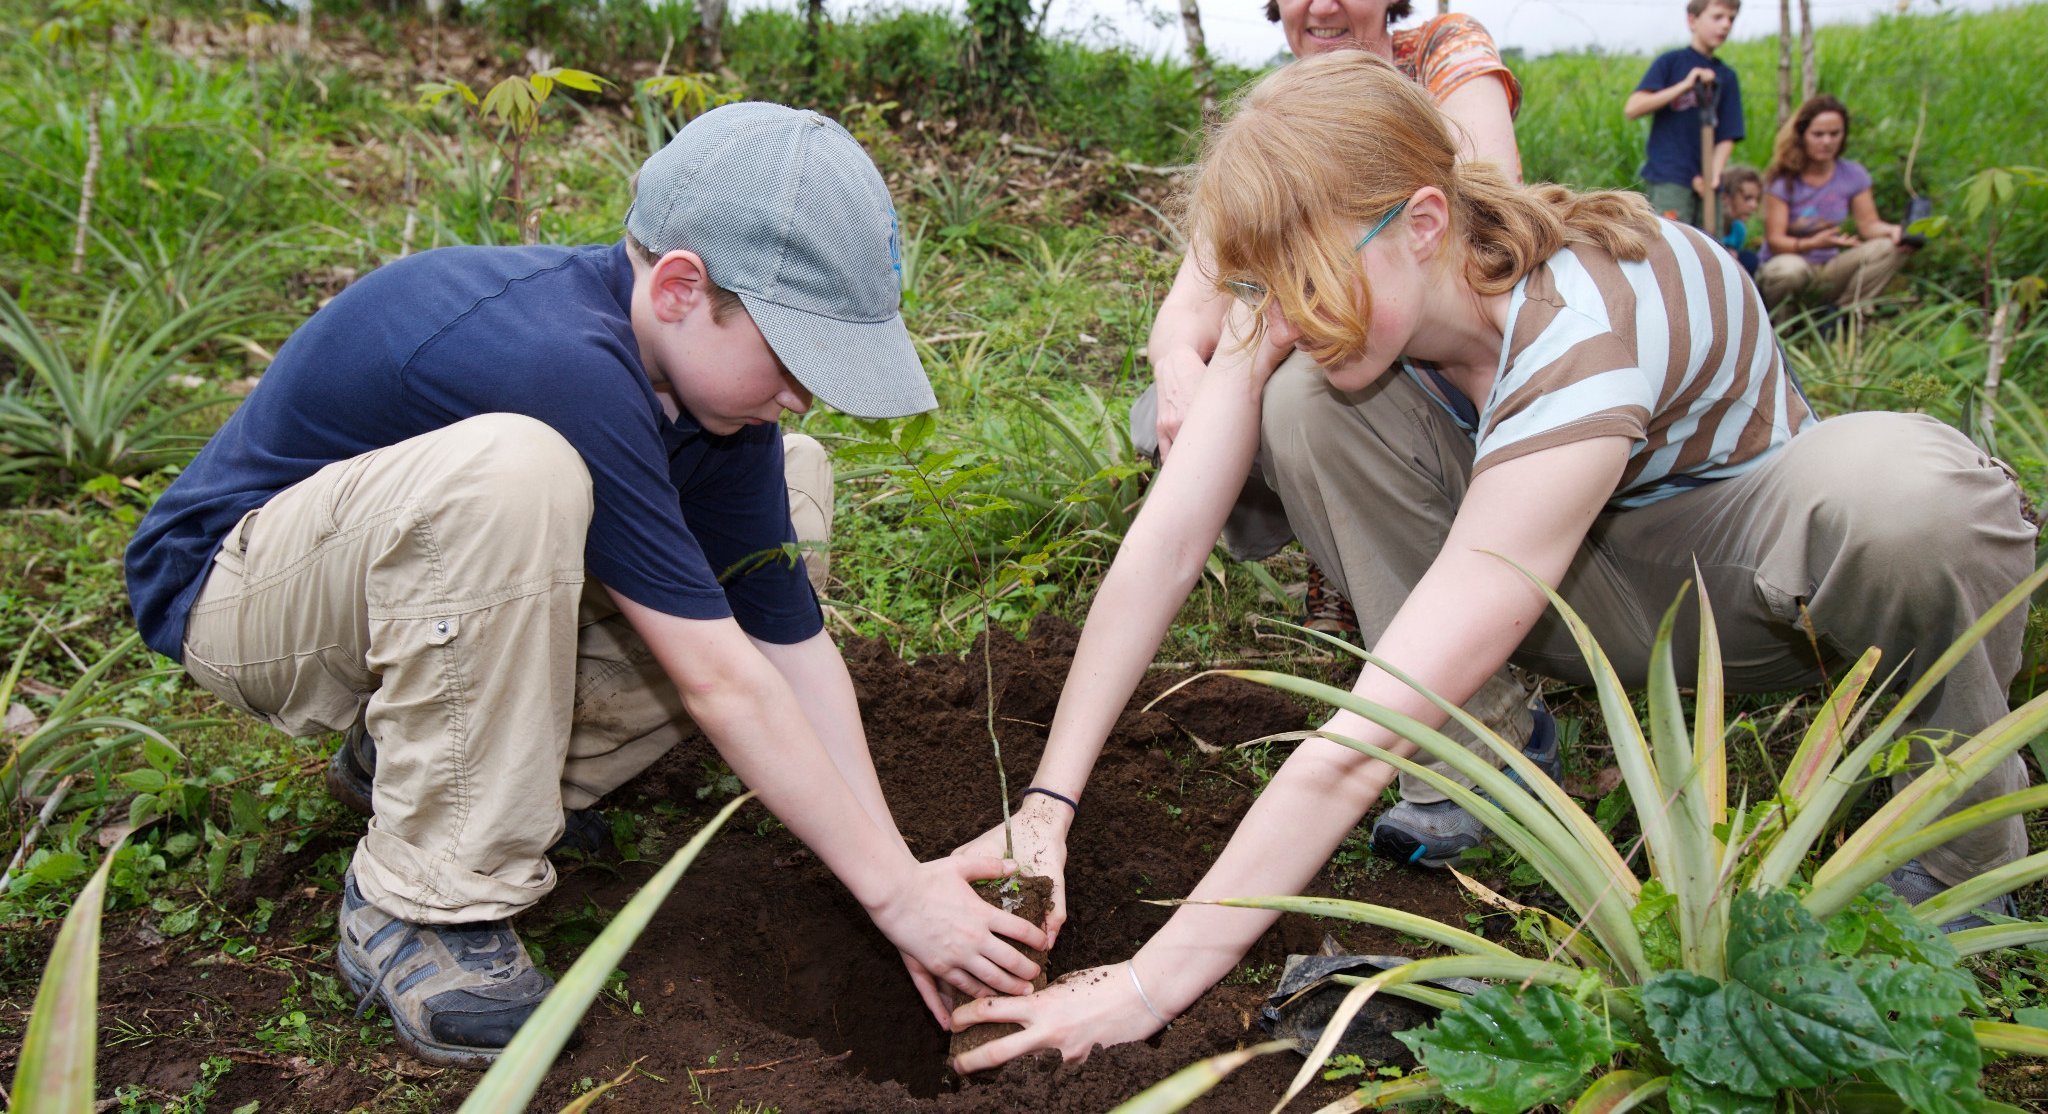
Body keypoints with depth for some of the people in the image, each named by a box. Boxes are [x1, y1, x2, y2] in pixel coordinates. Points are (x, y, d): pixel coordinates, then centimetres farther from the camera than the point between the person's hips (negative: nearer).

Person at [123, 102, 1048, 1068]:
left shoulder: (713, 379, -9)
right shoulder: (563, 363, -35)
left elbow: (791, 642, -8)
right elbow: (719, 683, -32)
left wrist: (907, 874, -11)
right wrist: (895, 890, -24)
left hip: (423, 553, 8)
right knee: (512, 473, -38)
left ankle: (415, 755, 3)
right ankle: (422, 903, -22)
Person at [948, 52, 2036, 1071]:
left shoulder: (1580, 335, -39)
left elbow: (1363, 740, -42)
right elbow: (1164, 544, -22)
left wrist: (1149, 987, -40)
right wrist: (1044, 807, -27)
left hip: (1739, 562, -4)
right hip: (1554, 550, 4)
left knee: (1913, 491, -39)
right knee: (1309, 400, -23)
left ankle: (1959, 863, -11)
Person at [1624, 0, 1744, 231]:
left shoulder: (1726, 77, 13)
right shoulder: (1671, 62, 3)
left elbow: (1727, 136, 8)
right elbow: (1632, 108, -8)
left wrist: (1713, 175, -9)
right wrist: (1684, 86, -13)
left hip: (1704, 183, 5)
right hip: (1668, 180, -5)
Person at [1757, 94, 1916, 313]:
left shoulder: (1854, 176, 3)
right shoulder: (1781, 181, -11)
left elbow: (1869, 224, -1)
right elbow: (1774, 240, -18)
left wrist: (1893, 230, -24)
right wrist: (1813, 243, -37)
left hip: (1829, 272, 5)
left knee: (1890, 248, -19)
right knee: (1790, 268, -41)